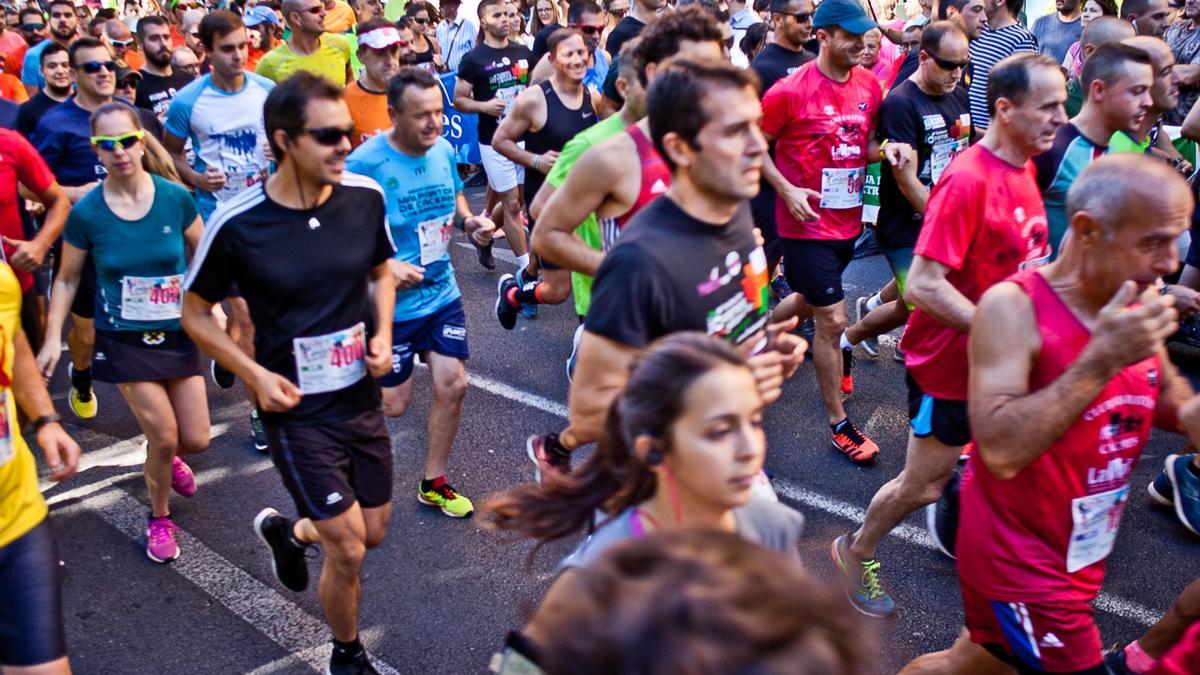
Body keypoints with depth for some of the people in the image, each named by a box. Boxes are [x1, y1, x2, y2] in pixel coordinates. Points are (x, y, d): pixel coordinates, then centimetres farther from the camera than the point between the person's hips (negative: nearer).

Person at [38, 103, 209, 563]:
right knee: (165, 437, -8)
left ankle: (164, 456, 43)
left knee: (196, 440, 4)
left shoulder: (175, 198, -10)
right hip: (125, 340, -2)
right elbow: (67, 279, 1)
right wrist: (53, 338, -5)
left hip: (178, 335, 2)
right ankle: (159, 519, 21)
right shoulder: (86, 213, -11)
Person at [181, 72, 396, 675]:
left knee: (373, 532, 17)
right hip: (297, 408, -4)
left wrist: (383, 334, -6)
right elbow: (195, 314, -4)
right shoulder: (237, 223, -18)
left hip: (362, 399, 5)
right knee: (349, 550, -3)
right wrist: (255, 374, -15)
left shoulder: (365, 196, -8)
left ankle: (286, 532, 50)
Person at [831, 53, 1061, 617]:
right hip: (948, 360, -7)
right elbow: (922, 285, -28)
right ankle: (857, 550, 32)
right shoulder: (968, 179, -24)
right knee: (923, 486, 8)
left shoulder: (1022, 168, 2)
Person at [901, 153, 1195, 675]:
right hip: (1020, 562, -7)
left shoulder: (1137, 308, 0)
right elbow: (1000, 450, -32)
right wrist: (1102, 360, -33)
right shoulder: (1015, 307, -23)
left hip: (1078, 558, 7)